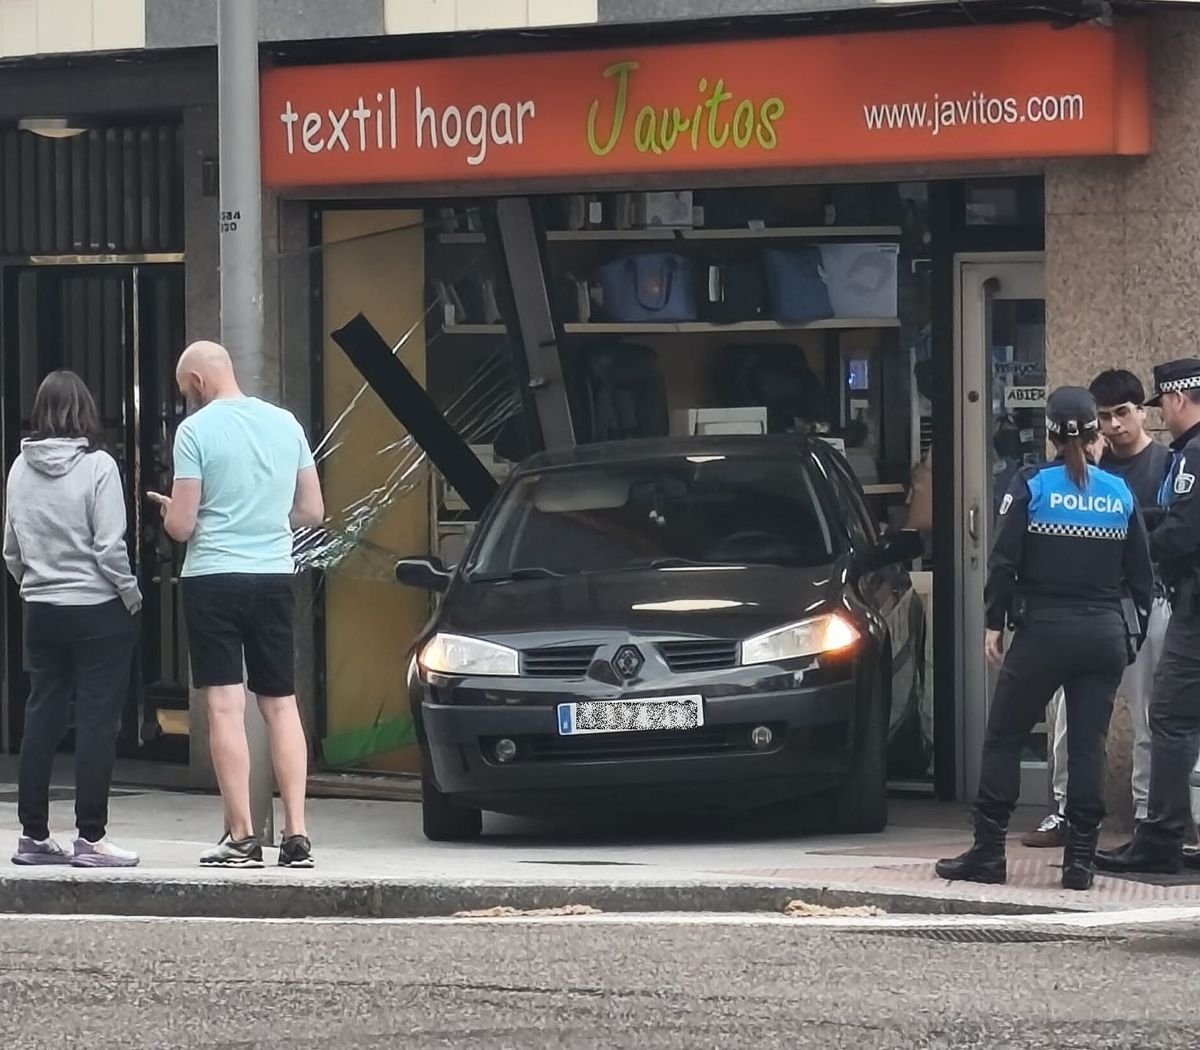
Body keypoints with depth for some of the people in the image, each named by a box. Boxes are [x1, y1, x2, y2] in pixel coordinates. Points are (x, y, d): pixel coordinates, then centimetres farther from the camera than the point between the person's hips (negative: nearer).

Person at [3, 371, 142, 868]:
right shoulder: (97, 467, -13)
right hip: (98, 610, -5)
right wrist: (131, 596, -2)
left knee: (41, 720, 10)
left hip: (41, 610, 5)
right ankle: (90, 839, -2)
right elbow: (109, 547, -15)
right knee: (97, 723, -1)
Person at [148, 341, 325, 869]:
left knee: (225, 706, -4)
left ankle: (241, 837, -7)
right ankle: (297, 835, 3)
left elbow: (181, 526, -10)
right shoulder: (286, 424, 7)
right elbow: (312, 512, 11)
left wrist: (169, 510, 11)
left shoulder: (195, 430, -8)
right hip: (275, 576, 5)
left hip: (214, 577, -5)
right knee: (282, 704, 9)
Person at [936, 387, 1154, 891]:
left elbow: (1004, 561, -8)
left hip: (1043, 633, -3)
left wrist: (994, 623, -1)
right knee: (1088, 745, 5)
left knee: (1003, 737, 5)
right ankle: (1080, 859, 3)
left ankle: (988, 852, 3)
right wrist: (1137, 632, 15)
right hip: (1105, 636, 3)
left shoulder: (1032, 485, -5)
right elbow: (1141, 575, 7)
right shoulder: (1120, 493, 4)